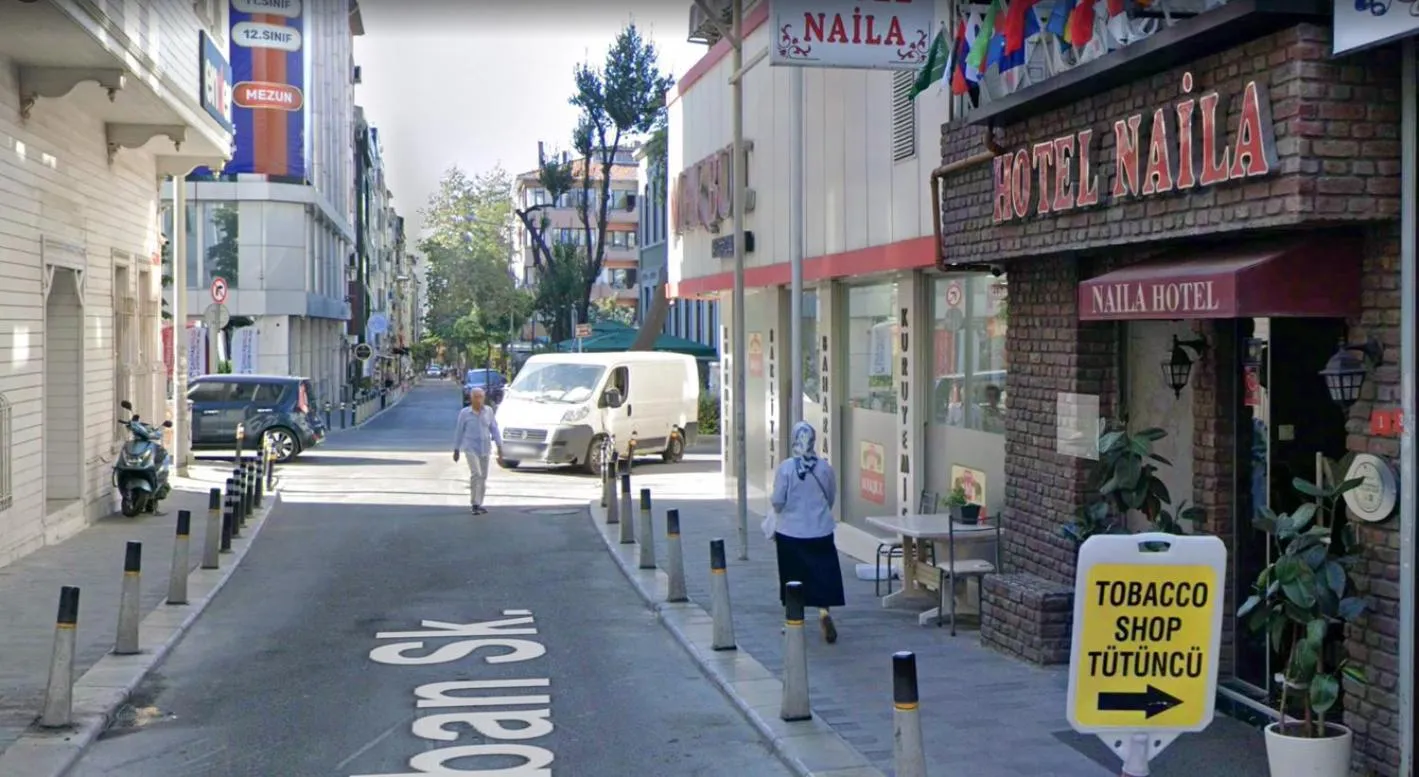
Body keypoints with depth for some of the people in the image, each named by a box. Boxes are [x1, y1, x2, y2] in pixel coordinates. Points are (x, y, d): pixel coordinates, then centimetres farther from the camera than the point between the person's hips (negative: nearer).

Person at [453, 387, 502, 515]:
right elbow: (459, 431, 0)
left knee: (483, 477, 9)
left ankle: (478, 505, 22)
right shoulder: (464, 413, -7)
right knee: (476, 474, -18)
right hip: (470, 448, -4)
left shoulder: (488, 411, -1)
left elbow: (494, 429, 1)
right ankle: (475, 504, -10)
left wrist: (499, 447, -4)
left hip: (484, 448, 4)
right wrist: (456, 450, 3)